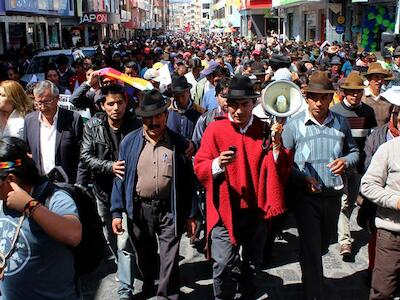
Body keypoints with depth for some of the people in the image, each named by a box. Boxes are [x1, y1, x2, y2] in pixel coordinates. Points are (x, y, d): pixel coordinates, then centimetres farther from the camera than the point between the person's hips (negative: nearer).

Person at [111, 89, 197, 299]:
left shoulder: (179, 144, -4)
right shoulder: (129, 142, -1)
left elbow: (188, 180, 0)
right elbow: (121, 178, 2)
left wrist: (191, 214, -1)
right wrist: (117, 212, -2)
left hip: (170, 210, -2)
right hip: (138, 209, 2)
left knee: (169, 259, 2)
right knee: (144, 255, 21)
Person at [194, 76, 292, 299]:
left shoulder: (265, 129, 2)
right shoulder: (215, 129, -5)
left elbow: (281, 171, -2)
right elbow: (199, 167, -6)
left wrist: (276, 145, -18)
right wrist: (218, 164, -25)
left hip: (257, 208, 3)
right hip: (225, 208, -3)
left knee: (252, 264, 17)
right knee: (224, 265, -8)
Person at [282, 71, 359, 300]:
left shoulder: (341, 122, 4)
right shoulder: (295, 124, -6)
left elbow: (354, 151, 14)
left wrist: (346, 161, -9)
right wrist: (302, 177, -18)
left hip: (333, 195, 4)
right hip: (306, 195, -4)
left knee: (324, 242, 21)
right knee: (311, 248, -1)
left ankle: (310, 277, 50)